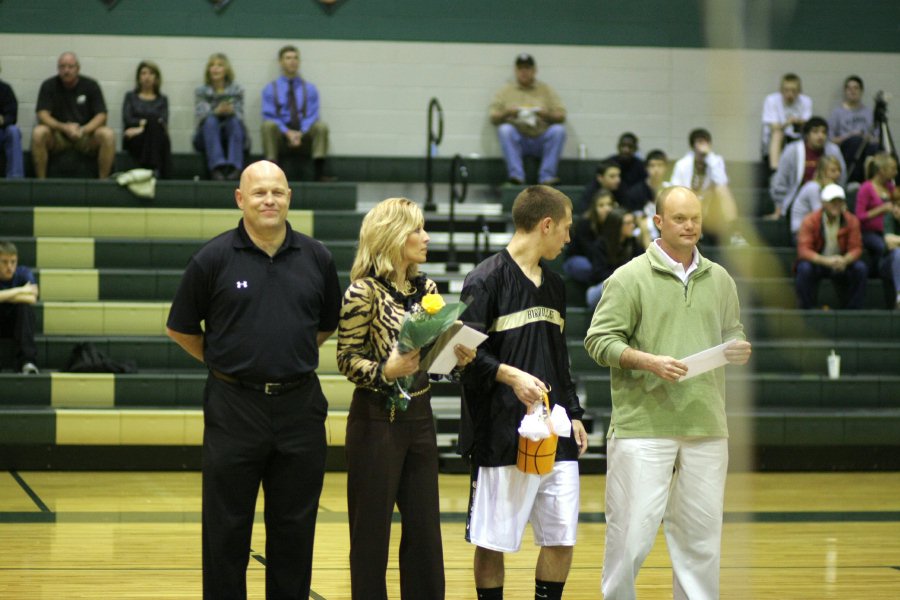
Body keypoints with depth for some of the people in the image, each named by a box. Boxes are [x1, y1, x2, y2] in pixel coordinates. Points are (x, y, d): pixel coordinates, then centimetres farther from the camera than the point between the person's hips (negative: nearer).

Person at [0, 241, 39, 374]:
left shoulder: (24, 273, -10)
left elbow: (32, 298, -28)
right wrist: (20, 291, -29)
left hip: (17, 324, 1)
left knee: (26, 305, -30)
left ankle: (27, 361, -37)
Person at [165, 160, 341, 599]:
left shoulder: (316, 258, 4)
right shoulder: (213, 259, -4)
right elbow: (180, 330, 5)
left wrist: (292, 358, 10)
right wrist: (226, 363, 6)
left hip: (299, 407, 2)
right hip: (234, 408, -2)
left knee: (295, 528, 8)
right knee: (227, 529, 2)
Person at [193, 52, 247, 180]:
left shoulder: (236, 90, 8)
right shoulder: (201, 91, 7)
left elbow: (240, 117, -2)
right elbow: (199, 116, -9)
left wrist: (231, 112, -27)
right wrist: (216, 112, -31)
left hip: (233, 136, 0)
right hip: (207, 137, 0)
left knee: (234, 120, -30)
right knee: (211, 121, -31)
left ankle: (234, 167, -47)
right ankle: (217, 166, -51)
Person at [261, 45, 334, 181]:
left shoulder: (309, 89, 12)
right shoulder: (270, 89, 8)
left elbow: (312, 115, 2)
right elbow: (269, 116, -2)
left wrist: (301, 133, -18)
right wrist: (287, 133, -19)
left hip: (304, 136, 1)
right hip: (280, 135, -1)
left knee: (321, 126, -29)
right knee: (268, 125, -33)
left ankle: (319, 173, -33)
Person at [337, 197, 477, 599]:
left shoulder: (426, 288, 8)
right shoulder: (364, 291, -11)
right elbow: (347, 359, -10)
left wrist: (457, 358, -6)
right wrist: (385, 371, -27)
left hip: (420, 417, 6)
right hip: (377, 419, -6)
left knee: (425, 528, 9)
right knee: (372, 529, 2)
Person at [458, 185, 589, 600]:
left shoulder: (554, 285, 17)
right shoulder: (487, 280, -7)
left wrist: (573, 414, 18)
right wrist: (511, 375, -24)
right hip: (502, 435, -7)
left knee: (561, 536, 4)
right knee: (493, 540, 0)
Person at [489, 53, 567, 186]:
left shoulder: (546, 90, 13)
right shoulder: (506, 91, 12)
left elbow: (561, 116, 5)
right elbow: (493, 118, 5)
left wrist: (547, 114, -16)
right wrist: (506, 113, -16)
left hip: (541, 141, 1)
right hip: (517, 141, -1)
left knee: (558, 130, -28)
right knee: (505, 129, -31)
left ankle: (547, 176, -31)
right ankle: (516, 175, -37)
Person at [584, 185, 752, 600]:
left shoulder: (719, 280, 14)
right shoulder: (630, 278, -1)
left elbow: (732, 333, 23)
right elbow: (598, 340, -5)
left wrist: (739, 349, 0)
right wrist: (650, 362, -17)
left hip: (706, 427, 5)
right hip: (643, 425, -4)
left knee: (701, 534, 7)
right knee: (632, 532, -5)